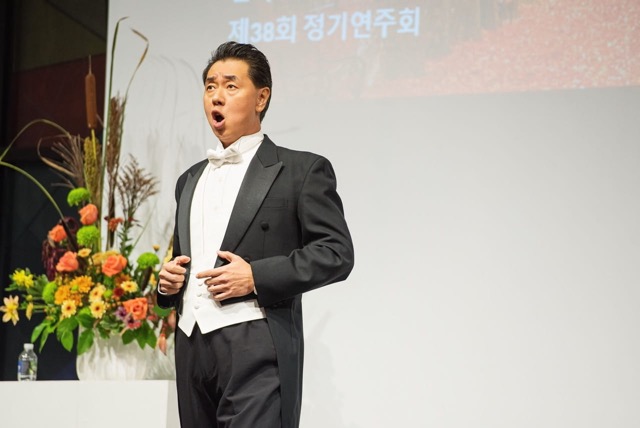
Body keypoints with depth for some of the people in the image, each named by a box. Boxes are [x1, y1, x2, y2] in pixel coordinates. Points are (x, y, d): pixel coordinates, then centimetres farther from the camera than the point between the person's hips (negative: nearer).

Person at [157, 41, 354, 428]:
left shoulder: (301, 170, 2)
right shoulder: (190, 180, 23)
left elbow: (337, 253, -6)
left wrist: (257, 276, -15)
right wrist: (168, 282, 8)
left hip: (257, 350, -6)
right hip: (192, 349, 6)